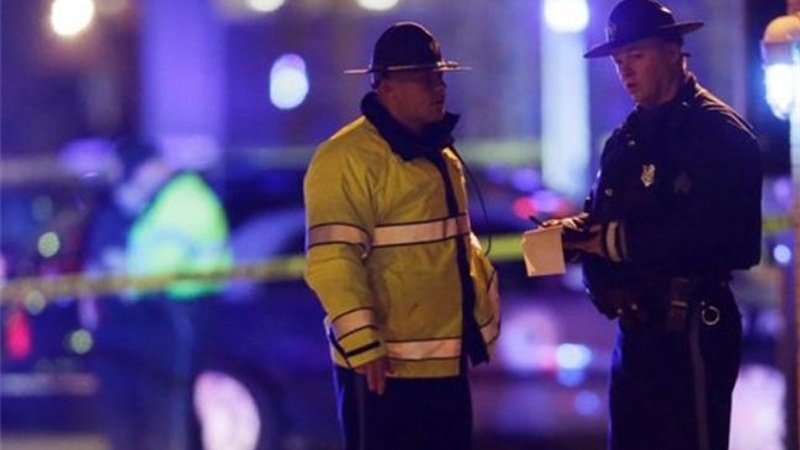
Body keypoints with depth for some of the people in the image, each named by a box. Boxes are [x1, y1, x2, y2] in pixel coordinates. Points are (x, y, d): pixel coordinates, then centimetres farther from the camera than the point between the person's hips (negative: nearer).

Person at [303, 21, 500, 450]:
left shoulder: (441, 155, 16)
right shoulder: (348, 158, -15)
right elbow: (332, 261, -22)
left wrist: (484, 309, 24)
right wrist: (362, 343, -27)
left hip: (445, 360, 9)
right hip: (386, 366, -9)